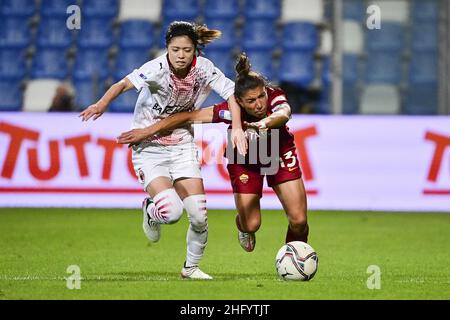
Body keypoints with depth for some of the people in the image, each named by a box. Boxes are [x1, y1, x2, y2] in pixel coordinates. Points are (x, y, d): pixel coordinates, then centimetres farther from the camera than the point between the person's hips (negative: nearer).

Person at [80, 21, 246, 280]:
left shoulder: (203, 69, -11)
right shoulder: (157, 69, -22)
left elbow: (232, 93, -11)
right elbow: (125, 84, -34)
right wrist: (102, 103, -53)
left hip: (183, 146, 4)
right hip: (149, 148, -4)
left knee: (199, 214, -4)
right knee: (171, 211, -22)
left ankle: (192, 266, 22)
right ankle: (150, 211, 16)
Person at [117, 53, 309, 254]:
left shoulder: (275, 97, -32)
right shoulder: (231, 111, -34)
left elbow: (284, 114, -55)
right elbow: (188, 116, -27)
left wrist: (265, 122, -77)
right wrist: (147, 131, -25)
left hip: (280, 154, 1)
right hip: (245, 160, -1)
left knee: (299, 221, -6)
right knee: (251, 225, -5)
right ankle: (243, 227, 34)